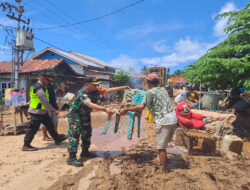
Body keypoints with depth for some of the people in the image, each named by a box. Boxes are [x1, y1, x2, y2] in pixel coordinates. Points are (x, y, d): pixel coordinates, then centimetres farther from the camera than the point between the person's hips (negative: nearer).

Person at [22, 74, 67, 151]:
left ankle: (57, 139, 27)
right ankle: (26, 145, 11)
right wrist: (53, 110, -19)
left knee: (49, 125, 16)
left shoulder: (41, 87, 15)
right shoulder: (39, 87, -18)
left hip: (42, 111, 11)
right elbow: (45, 101, -23)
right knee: (33, 128, -2)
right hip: (37, 112, -11)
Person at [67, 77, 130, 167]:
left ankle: (85, 152, 30)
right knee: (75, 134, -14)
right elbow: (91, 105, -45)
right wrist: (105, 109, -54)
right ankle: (71, 158, -8)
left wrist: (122, 87, -12)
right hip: (75, 114, -8)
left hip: (85, 114, 8)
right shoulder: (82, 93, -32)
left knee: (87, 132, 13)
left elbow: (108, 90, -8)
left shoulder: (96, 90, -10)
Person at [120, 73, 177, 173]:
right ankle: (163, 162, 40)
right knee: (164, 143, 24)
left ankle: (164, 171, 10)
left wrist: (126, 109, -4)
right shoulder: (163, 89, 15)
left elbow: (141, 107, -11)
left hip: (164, 121, -8)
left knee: (161, 148, 2)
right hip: (173, 119, 8)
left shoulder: (150, 92, -7)